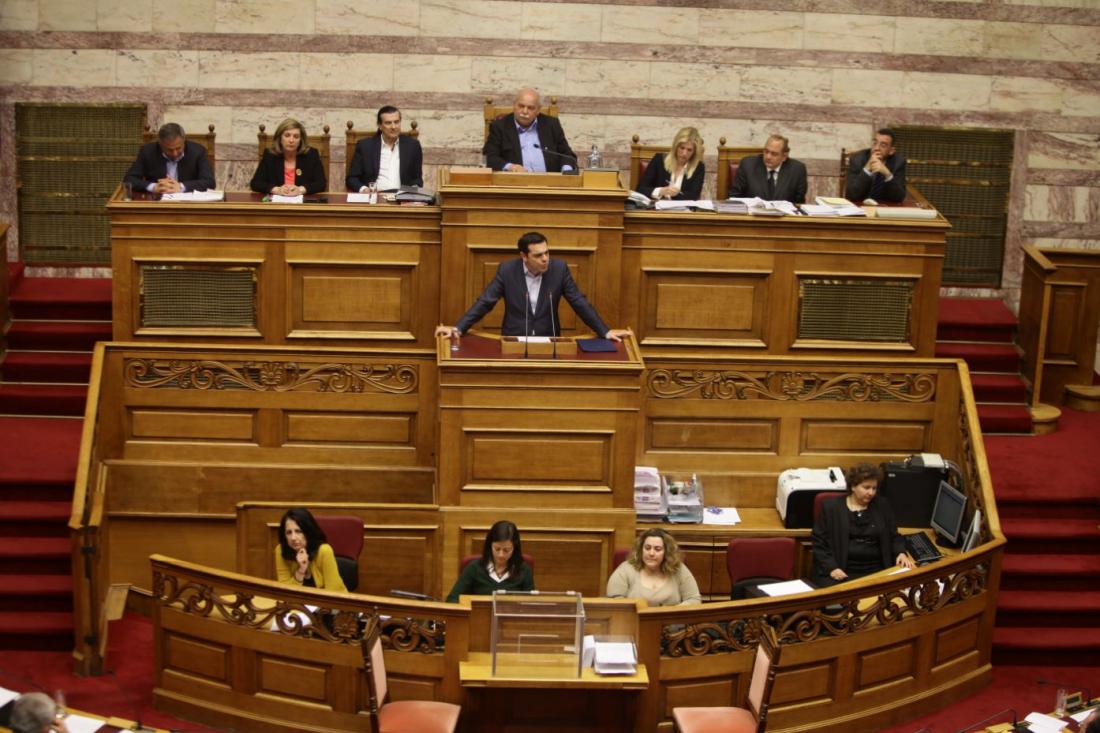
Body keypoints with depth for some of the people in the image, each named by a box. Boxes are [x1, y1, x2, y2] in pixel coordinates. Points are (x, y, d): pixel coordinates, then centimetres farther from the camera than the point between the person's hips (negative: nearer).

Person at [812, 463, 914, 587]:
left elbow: (894, 536, 21)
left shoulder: (882, 506, 14)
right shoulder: (831, 507, 5)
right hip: (841, 573, -3)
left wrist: (901, 553, -1)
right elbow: (819, 543, 3)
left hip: (876, 572, 3)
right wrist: (831, 568, -11)